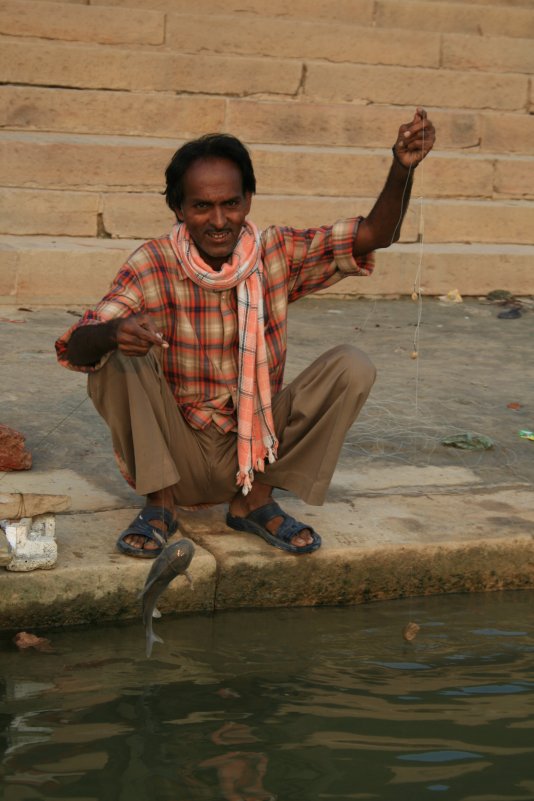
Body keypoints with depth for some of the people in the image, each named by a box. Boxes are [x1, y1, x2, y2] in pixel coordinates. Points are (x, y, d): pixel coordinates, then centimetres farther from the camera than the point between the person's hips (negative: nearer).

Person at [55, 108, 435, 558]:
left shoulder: (277, 254, -6)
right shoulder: (153, 265, -13)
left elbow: (375, 234, -15)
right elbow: (74, 348, -23)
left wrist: (402, 169, -33)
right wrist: (112, 332, -47)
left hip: (256, 452, 2)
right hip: (176, 456, -2)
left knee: (352, 367, -17)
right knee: (115, 360, -26)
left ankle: (256, 499, -5)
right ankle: (160, 503, -10)